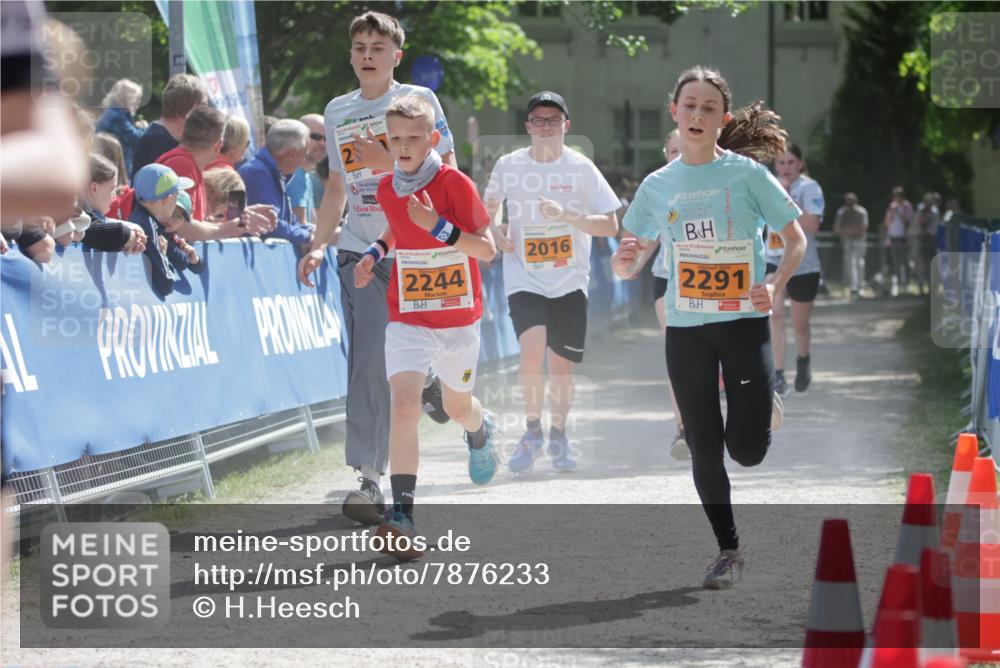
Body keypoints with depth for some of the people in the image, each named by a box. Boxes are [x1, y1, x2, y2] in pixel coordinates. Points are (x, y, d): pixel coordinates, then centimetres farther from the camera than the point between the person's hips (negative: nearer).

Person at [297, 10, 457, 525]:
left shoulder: (418, 99, 0)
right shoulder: (337, 111, 13)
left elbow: (447, 173, -5)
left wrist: (389, 163, -17)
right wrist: (318, 246, 11)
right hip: (360, 249, 2)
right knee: (369, 364, -9)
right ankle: (367, 478, -10)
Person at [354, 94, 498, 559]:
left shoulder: (455, 184, -15)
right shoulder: (386, 189, 0)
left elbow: (487, 249, -17)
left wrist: (438, 226, -29)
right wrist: (375, 253, 6)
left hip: (459, 318, -1)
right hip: (407, 318, 1)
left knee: (457, 405, 19)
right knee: (403, 405, -19)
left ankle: (480, 433, 59)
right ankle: (402, 513, -24)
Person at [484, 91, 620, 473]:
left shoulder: (580, 168, -4)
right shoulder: (508, 166, -1)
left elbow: (610, 226, -4)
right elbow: (491, 207, 17)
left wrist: (566, 215, -19)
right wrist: (497, 234, -4)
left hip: (569, 281, 1)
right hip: (524, 279, -1)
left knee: (561, 364, 4)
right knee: (532, 349, -23)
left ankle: (558, 435, 27)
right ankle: (532, 430, -4)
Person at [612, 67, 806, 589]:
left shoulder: (747, 173, -5)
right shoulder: (657, 185, 4)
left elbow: (796, 240, 0)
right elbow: (626, 268, 9)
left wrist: (775, 285, -18)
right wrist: (625, 258, -15)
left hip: (744, 321, -3)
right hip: (685, 329, 3)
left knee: (746, 450, -10)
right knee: (704, 449, 1)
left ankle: (764, 406, 26)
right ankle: (728, 551, 17)